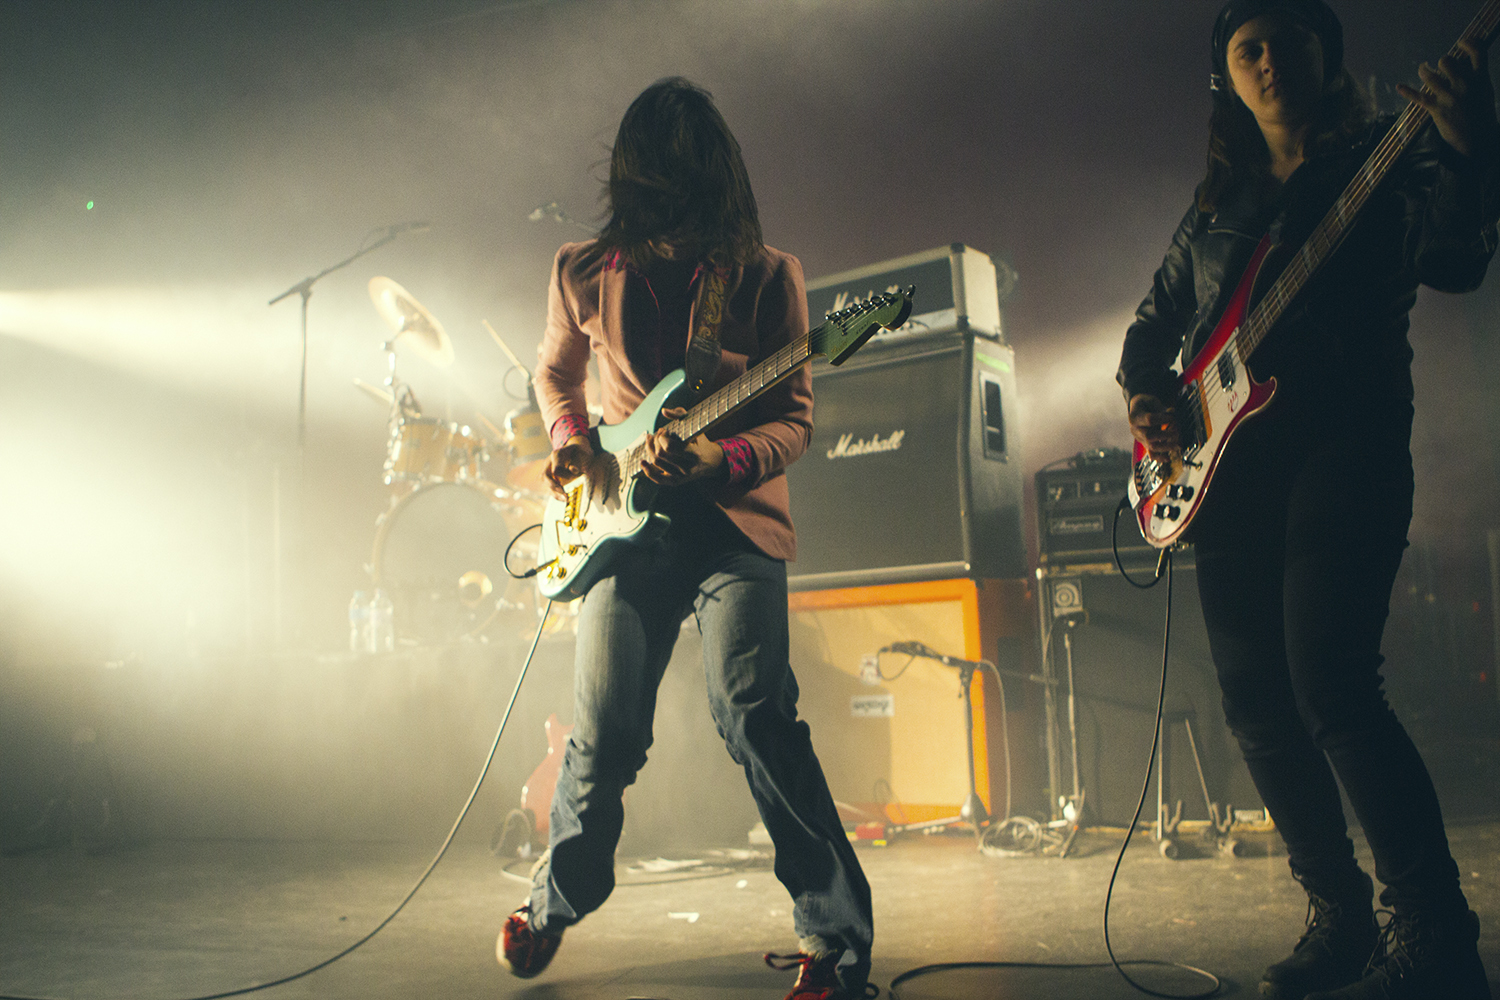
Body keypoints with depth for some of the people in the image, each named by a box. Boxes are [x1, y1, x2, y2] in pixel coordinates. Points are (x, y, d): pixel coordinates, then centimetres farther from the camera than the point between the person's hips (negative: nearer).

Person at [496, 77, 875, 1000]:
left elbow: (795, 419, -3)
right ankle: (556, 903, 32)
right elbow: (555, 374, 23)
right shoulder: (585, 272, 6)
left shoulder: (766, 274, -2)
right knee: (605, 734, 6)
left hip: (736, 521, -2)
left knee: (752, 712, -18)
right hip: (625, 526, 3)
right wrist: (571, 439, 2)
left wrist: (718, 459, -22)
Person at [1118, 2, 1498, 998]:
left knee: (1328, 685, -19)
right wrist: (1146, 394, 5)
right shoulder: (1215, 209, 20)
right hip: (1227, 462, 6)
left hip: (1344, 442, -5)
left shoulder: (1388, 162, 6)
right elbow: (1153, 322, 25)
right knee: (1258, 705, 4)